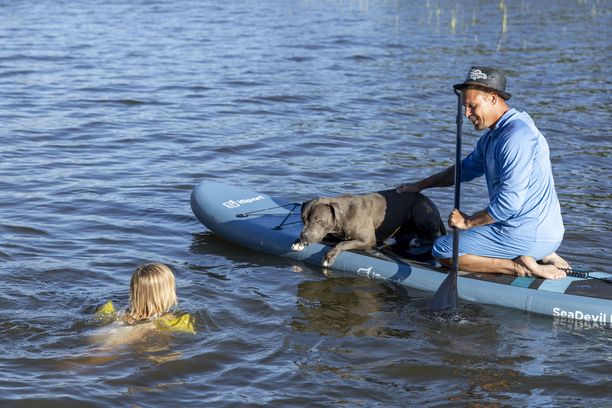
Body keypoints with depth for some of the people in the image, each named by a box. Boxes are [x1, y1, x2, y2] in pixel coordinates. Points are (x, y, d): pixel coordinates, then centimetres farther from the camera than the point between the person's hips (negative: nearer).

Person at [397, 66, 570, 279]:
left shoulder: (516, 136, -20)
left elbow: (508, 202, -25)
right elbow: (464, 169, 29)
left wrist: (468, 222, -11)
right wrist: (419, 185, 31)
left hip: (527, 235, -10)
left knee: (442, 250, -6)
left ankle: (520, 267, -10)